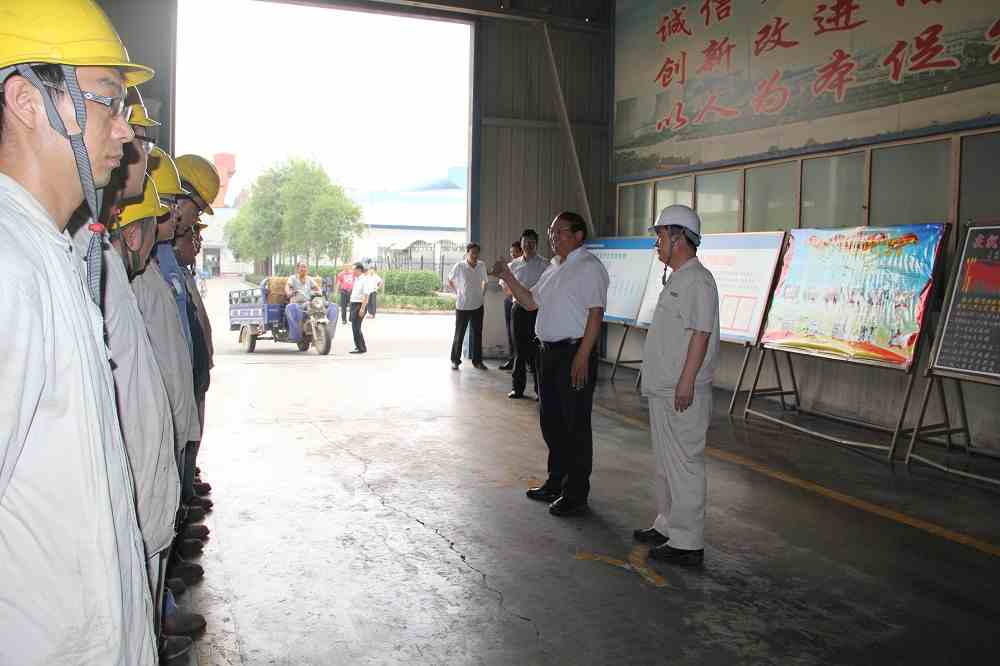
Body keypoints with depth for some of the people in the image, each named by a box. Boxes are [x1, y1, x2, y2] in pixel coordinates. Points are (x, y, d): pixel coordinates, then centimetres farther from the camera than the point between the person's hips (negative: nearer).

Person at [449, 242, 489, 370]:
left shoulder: (481, 266, -3)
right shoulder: (459, 266, -12)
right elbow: (450, 281, 4)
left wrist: (482, 295, 7)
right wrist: (457, 293, 1)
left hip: (478, 306, 3)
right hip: (462, 307, -3)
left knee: (478, 334, 9)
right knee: (459, 335, 5)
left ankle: (477, 361, 20)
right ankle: (455, 360, 18)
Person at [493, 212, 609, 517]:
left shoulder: (589, 266, -10)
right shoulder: (553, 268, 17)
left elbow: (595, 313, -17)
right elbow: (530, 302, 22)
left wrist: (582, 357, -23)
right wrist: (507, 277, 9)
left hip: (575, 353, -9)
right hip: (549, 352, 9)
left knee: (575, 426, -1)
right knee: (551, 421, 17)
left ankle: (576, 495, 8)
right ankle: (556, 483, 31)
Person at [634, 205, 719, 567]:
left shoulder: (696, 280, -15)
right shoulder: (677, 279, 17)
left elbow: (700, 334, -22)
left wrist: (686, 381, -24)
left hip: (682, 393, -11)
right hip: (663, 390, 11)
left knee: (683, 464, -4)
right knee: (666, 463, 18)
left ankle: (687, 542, 3)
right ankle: (668, 525, 31)